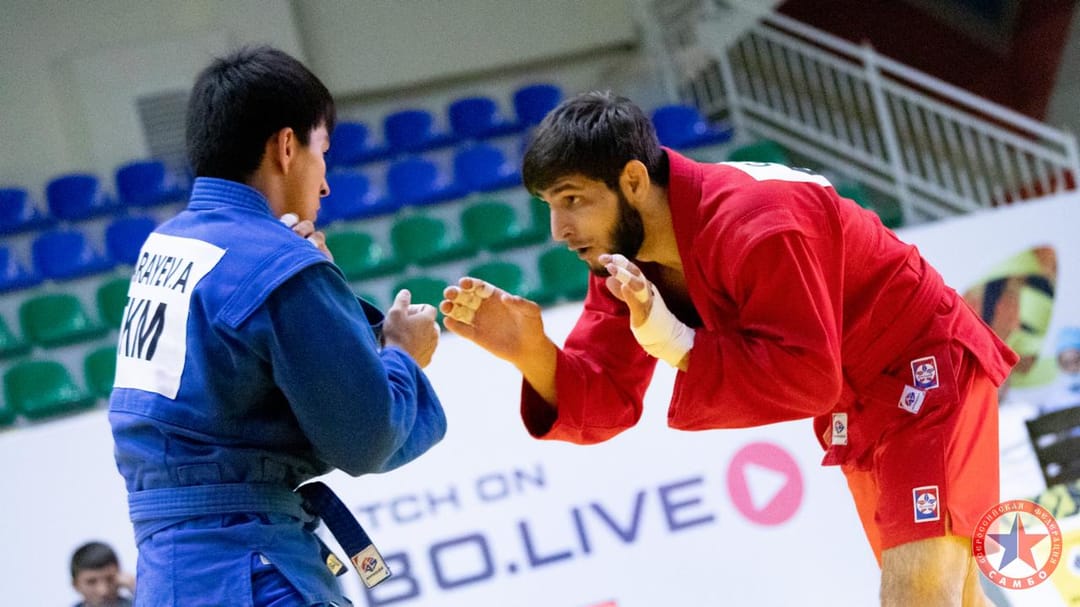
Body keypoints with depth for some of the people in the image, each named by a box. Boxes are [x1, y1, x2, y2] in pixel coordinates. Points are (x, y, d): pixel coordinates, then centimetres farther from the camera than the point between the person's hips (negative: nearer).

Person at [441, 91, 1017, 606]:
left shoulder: (752, 221, -32)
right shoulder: (622, 256, -6)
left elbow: (808, 378, -33)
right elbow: (604, 406, -9)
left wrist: (677, 345, -39)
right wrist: (532, 353, -28)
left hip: (927, 369, -9)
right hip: (858, 408, 9)